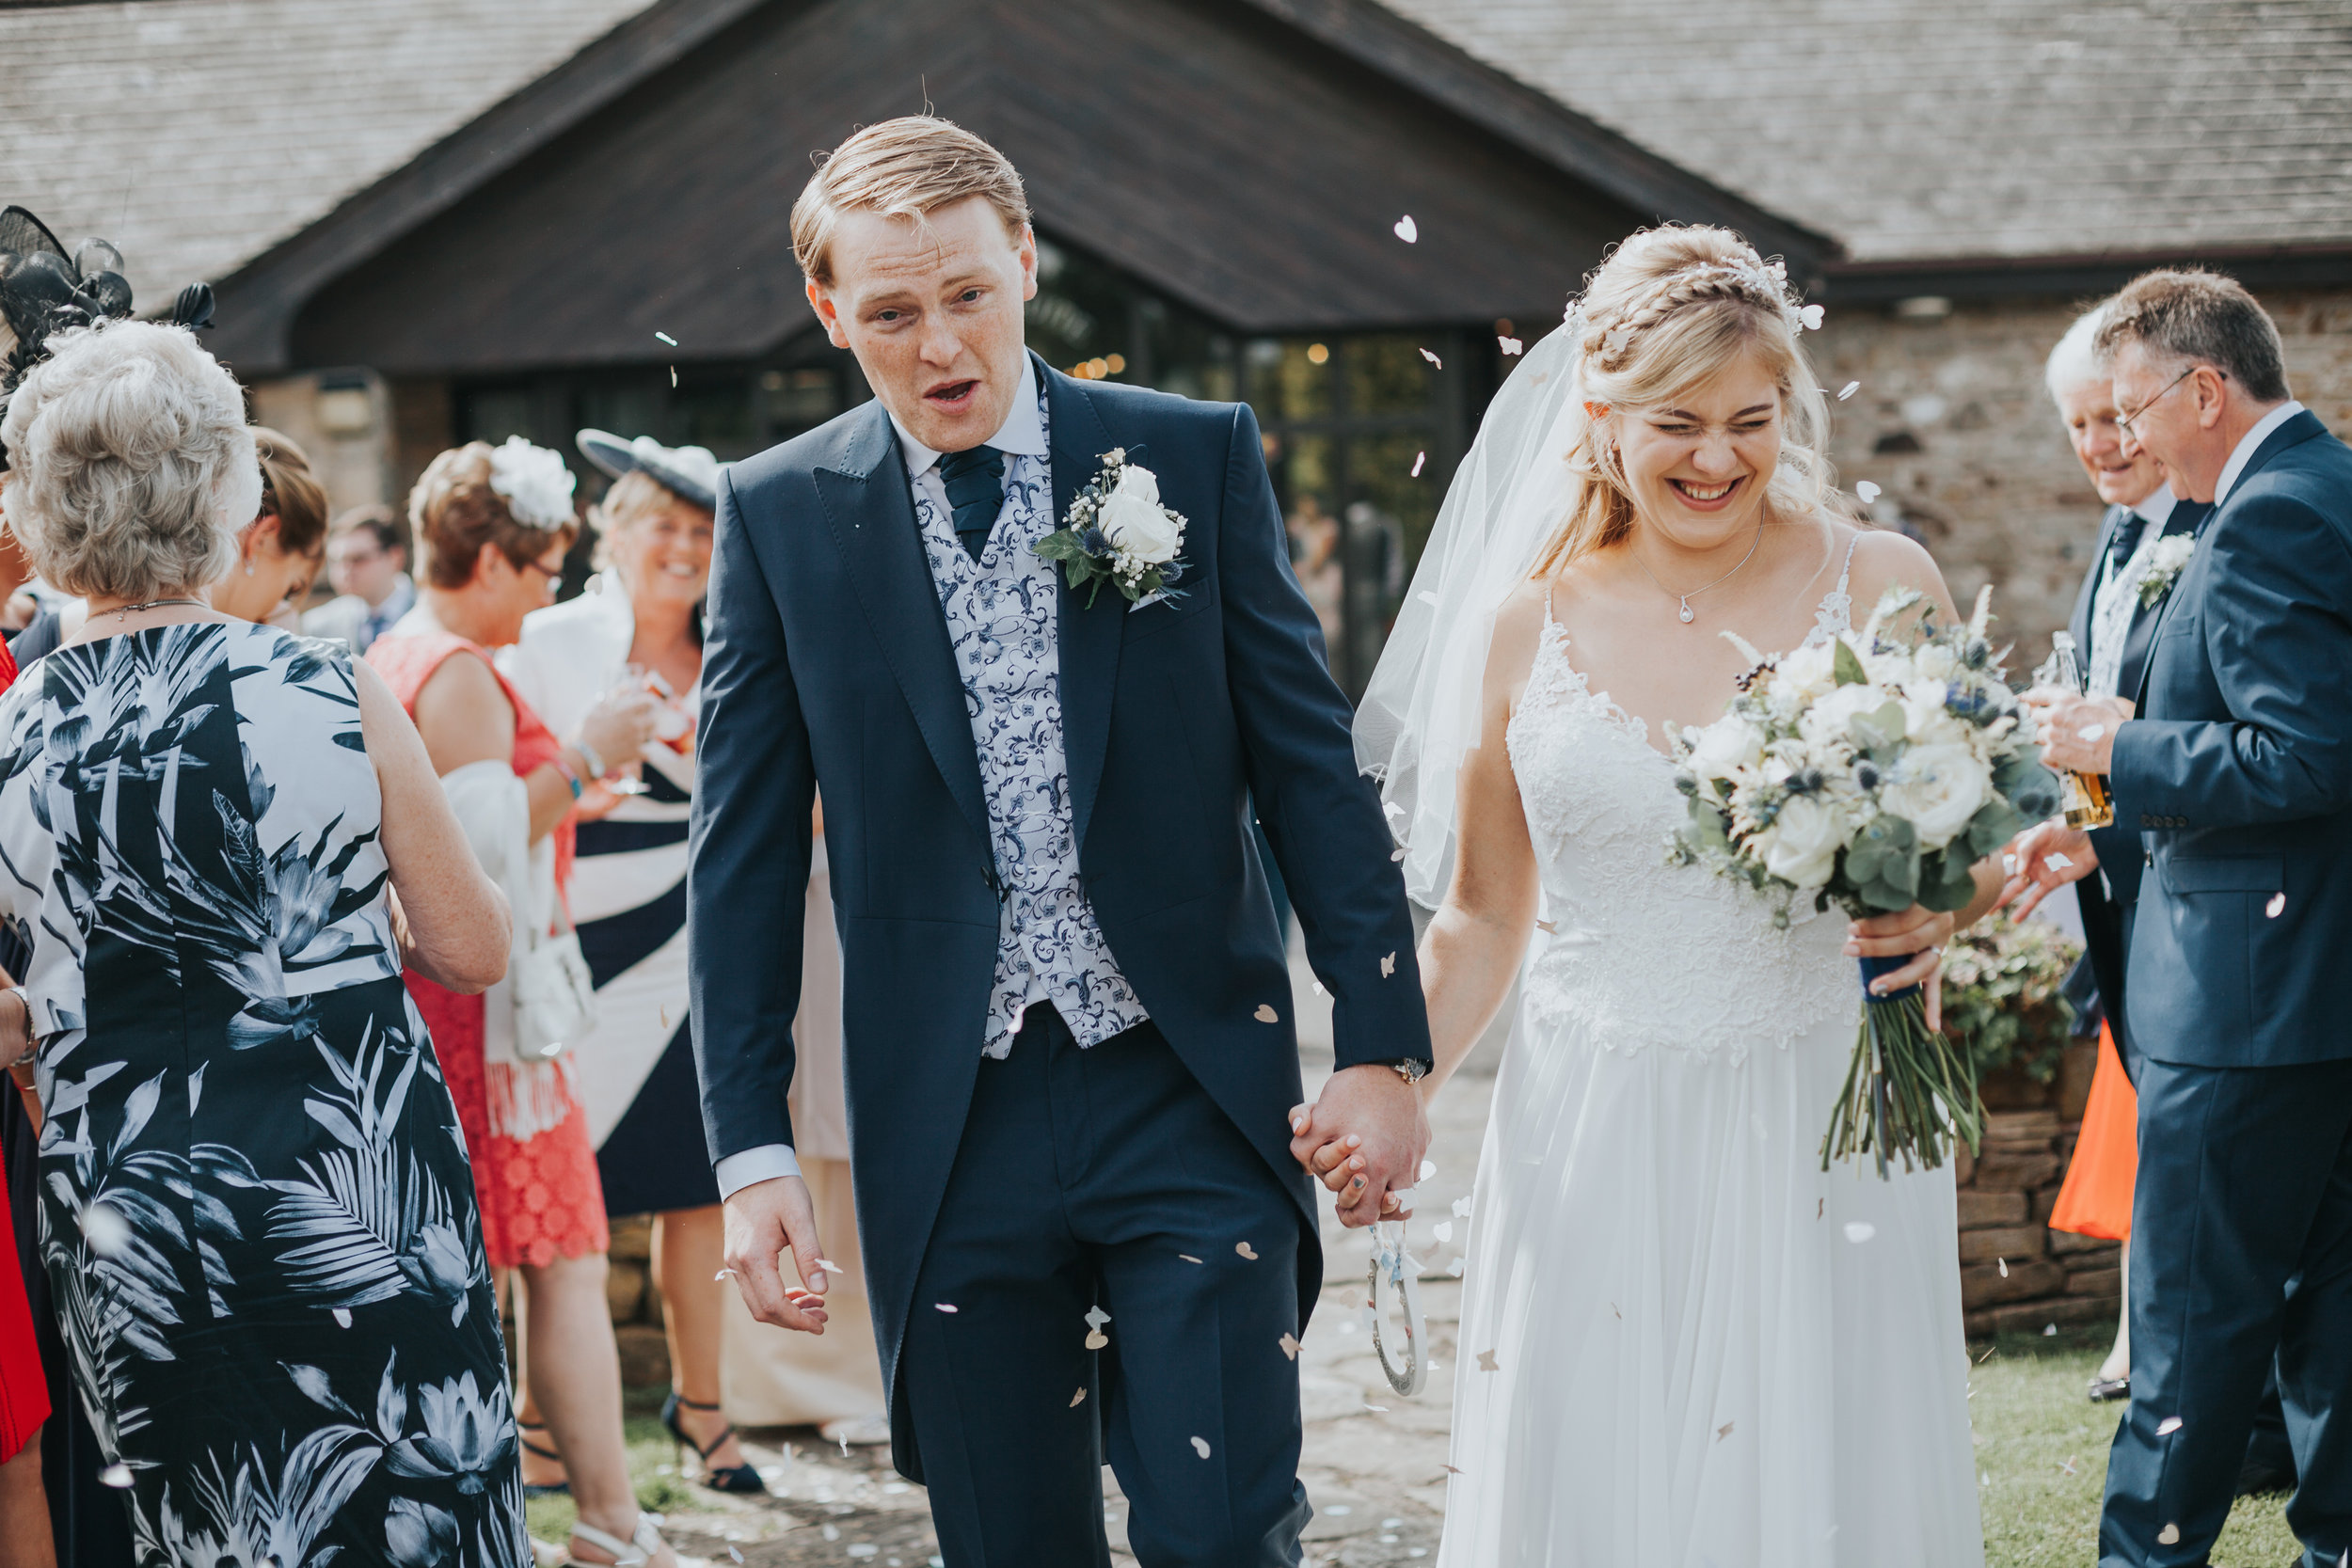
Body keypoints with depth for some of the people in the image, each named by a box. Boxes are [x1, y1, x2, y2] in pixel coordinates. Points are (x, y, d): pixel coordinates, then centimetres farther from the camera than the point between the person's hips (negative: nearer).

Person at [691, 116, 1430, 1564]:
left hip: (1192, 1098, -1)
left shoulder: (1197, 459, 1)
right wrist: (754, 1149, -1)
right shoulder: (782, 514, 2)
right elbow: (745, 859, 4)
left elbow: (1313, 772, 3)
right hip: (950, 1125, 1)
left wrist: (1382, 1047, -2)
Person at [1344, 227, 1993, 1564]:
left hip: (1826, 1128, -1)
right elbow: (1482, 919, 11)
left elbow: (1986, 841, 8)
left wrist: (1945, 907, -15)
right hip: (1597, 1144, 1)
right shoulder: (1527, 625, 3)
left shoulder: (1884, 587, 0)